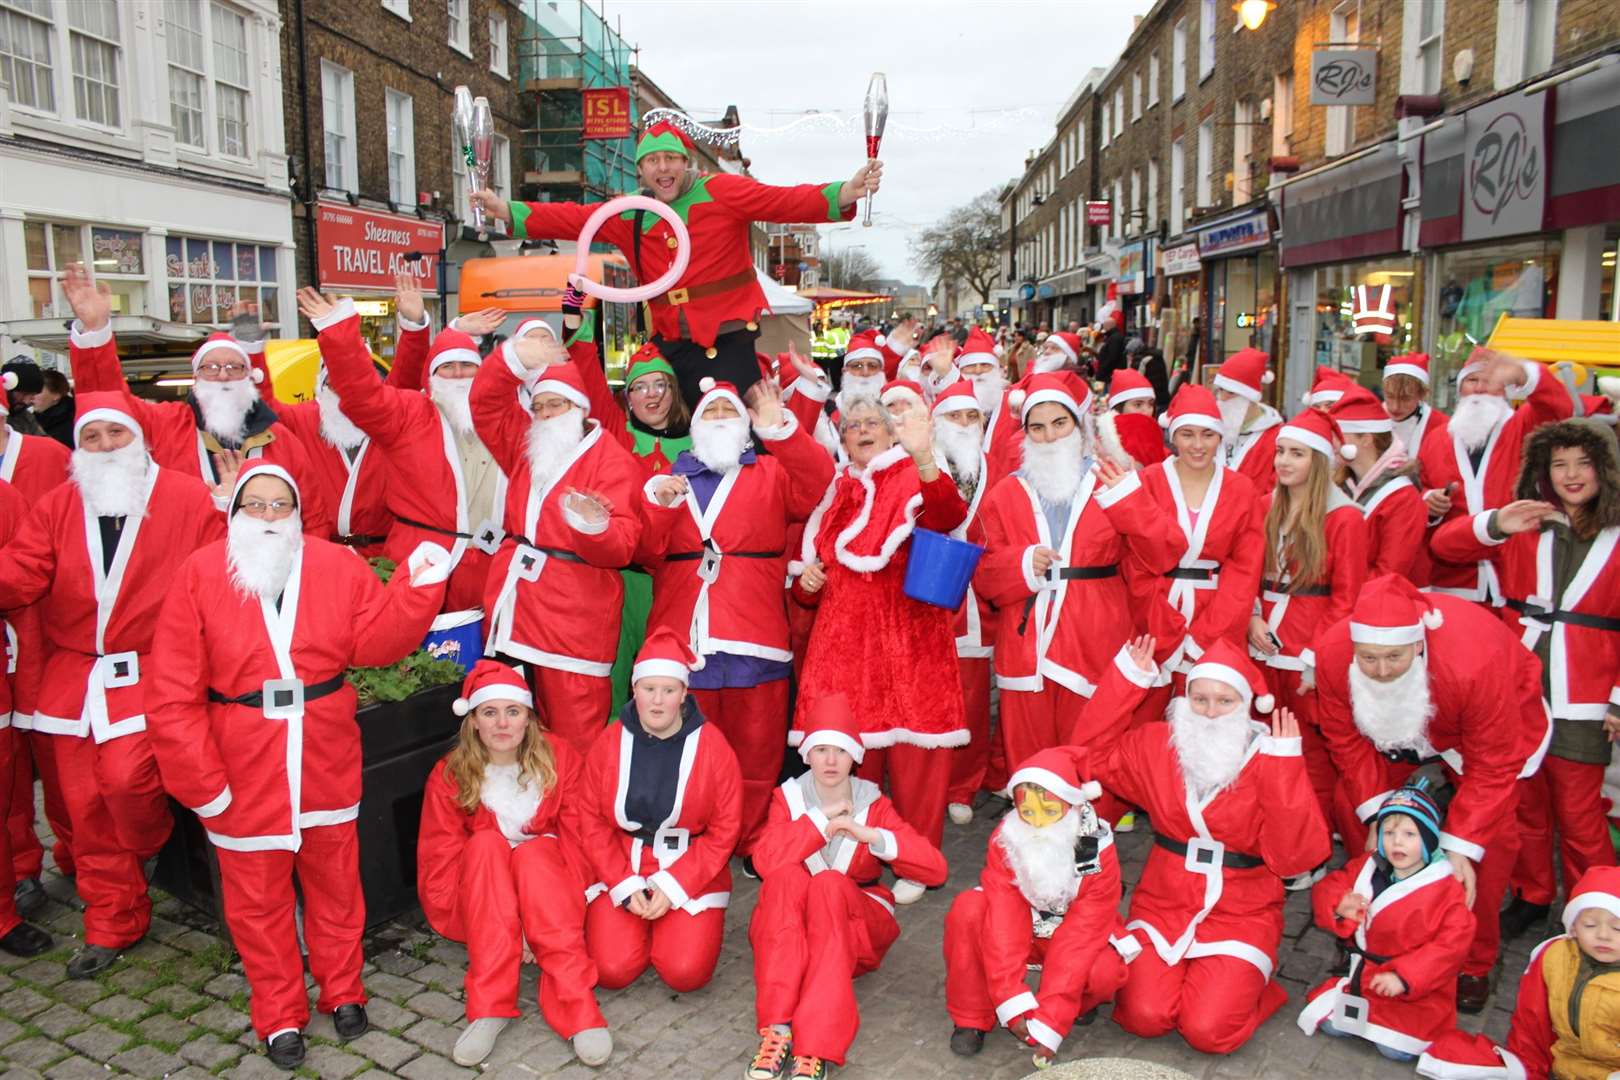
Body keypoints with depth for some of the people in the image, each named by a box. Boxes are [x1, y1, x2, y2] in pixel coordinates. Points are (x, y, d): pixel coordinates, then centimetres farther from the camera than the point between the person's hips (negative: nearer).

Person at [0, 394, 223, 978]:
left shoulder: (190, 500, -4)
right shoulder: (57, 507, 8)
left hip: (149, 671, -4)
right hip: (72, 674, 5)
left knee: (127, 776, -21)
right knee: (85, 803, 9)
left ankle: (151, 848, 17)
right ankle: (112, 922, 26)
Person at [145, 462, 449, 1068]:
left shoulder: (336, 567, -1)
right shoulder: (201, 575, -7)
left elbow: (373, 642, -7)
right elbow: (173, 694, -9)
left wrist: (417, 588, -19)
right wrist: (199, 778, -12)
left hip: (326, 760, 2)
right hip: (243, 767, -1)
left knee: (335, 881, 16)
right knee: (258, 896, 11)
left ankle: (343, 991, 36)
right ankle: (280, 1016, 29)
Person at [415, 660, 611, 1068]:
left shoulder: (559, 759, -8)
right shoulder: (449, 775, -9)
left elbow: (577, 843, -10)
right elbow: (439, 863, -10)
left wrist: (568, 908, -24)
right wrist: (483, 923, -21)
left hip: (548, 891, 0)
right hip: (478, 905, 0)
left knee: (533, 851, -32)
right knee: (486, 843, -30)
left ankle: (576, 1004, -40)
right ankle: (491, 1007, -37)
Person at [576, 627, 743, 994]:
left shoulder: (712, 746, -7)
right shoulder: (609, 742, -2)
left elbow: (725, 830, -6)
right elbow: (592, 822, 0)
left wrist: (672, 886, -13)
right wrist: (625, 886, -11)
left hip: (690, 873, -1)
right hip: (620, 871, 1)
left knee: (686, 973, -17)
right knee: (612, 970, -16)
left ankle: (671, 925, 17)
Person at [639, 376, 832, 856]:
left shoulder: (772, 473, 14)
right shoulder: (669, 480, 20)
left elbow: (817, 484, -8)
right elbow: (644, 553, 10)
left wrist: (780, 430, -20)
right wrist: (657, 503, -6)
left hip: (754, 636, -1)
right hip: (683, 638, 1)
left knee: (757, 748, 3)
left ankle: (754, 845, 16)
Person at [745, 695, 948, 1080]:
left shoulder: (873, 804, -1)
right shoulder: (788, 797, -1)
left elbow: (935, 870, -13)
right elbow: (764, 860, -21)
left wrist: (870, 835, -25)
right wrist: (822, 820, -23)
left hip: (856, 923, 0)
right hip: (786, 925, 1)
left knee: (829, 883, -33)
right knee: (787, 875, -31)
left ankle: (816, 1049, -42)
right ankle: (776, 1030, -40)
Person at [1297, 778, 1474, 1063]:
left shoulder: (1446, 889, -14)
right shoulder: (1366, 868, -2)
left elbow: (1451, 945, -20)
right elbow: (1326, 889, 5)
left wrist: (1403, 977, -26)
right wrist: (1339, 907, -20)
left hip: (1417, 989, -4)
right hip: (1365, 974, 4)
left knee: (1396, 1049, -18)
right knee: (1330, 1024, -6)